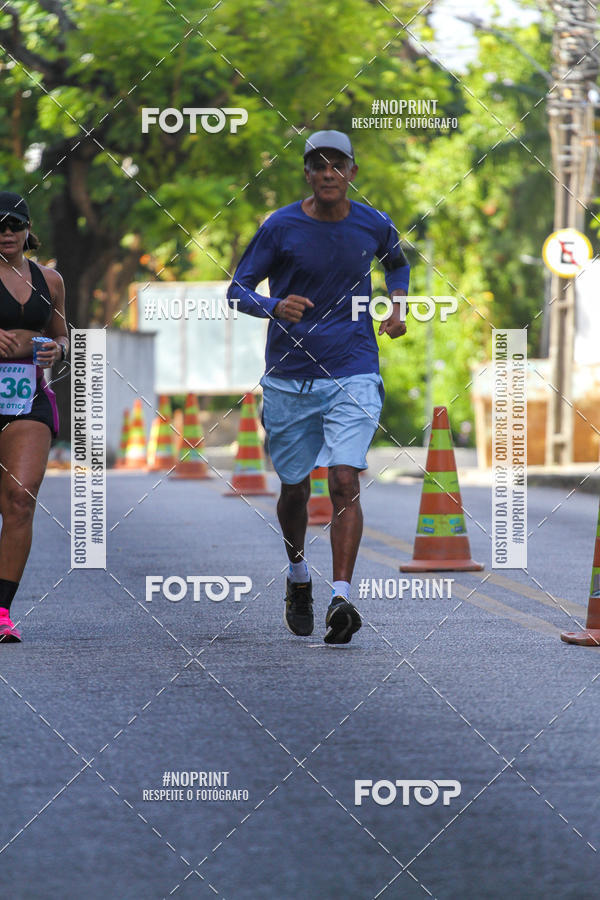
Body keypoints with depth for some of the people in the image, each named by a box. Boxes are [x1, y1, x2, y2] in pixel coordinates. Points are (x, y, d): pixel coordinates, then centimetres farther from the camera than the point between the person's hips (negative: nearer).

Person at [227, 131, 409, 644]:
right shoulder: (281, 227, -5)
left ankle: (341, 598, -20)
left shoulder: (374, 226, 2)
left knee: (345, 481, -16)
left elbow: (397, 262, 25)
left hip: (354, 375, 0)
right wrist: (275, 307, -21)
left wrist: (397, 306, 9)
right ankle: (299, 576, 38)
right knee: (295, 488, 11)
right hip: (289, 377, 0)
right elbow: (238, 290, -1)